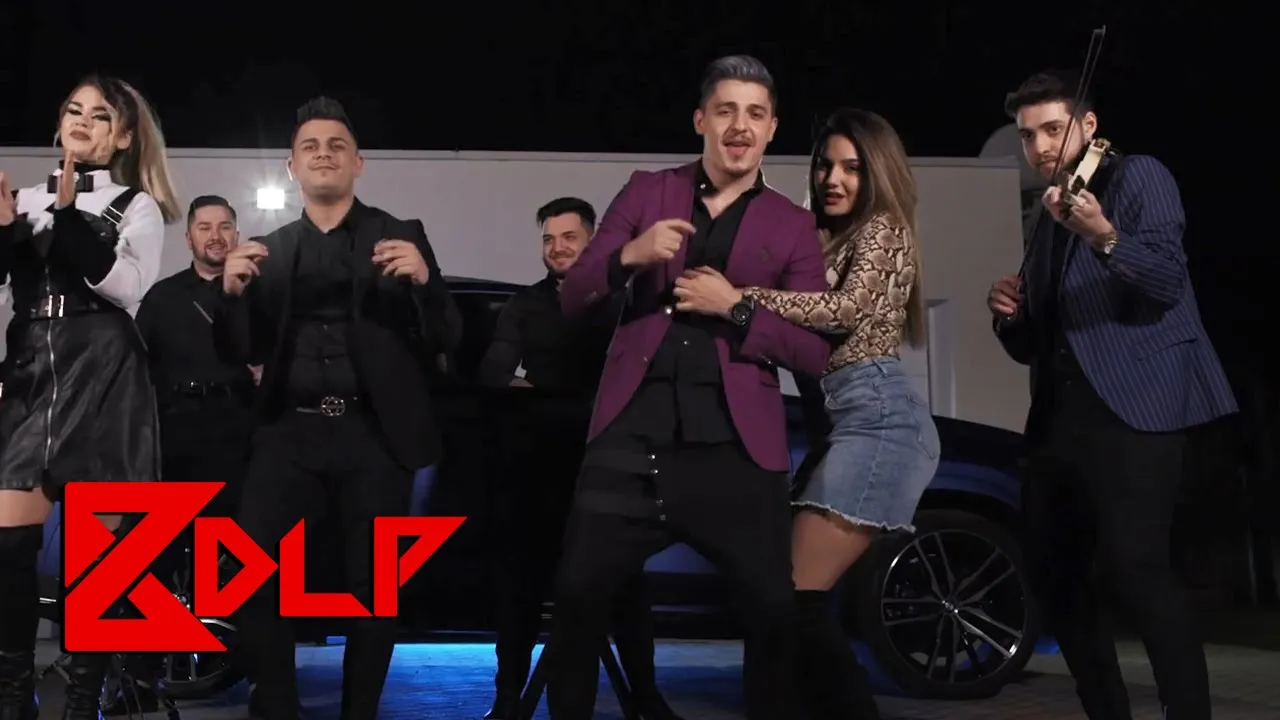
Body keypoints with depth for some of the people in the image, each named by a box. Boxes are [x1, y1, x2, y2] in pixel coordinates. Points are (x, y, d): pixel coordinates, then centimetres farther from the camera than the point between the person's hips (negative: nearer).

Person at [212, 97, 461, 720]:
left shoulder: (402, 237, 7)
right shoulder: (268, 250, 12)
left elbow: (446, 341, 1)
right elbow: (237, 354, 9)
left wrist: (423, 281, -18)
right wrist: (233, 291, -9)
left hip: (374, 435, -1)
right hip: (290, 433, 2)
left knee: (373, 589, 5)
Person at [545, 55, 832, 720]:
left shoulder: (793, 227, 10)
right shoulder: (646, 192, 12)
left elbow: (815, 351, 2)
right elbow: (572, 300, 6)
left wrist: (734, 309, -12)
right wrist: (628, 256, -14)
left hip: (735, 448, 0)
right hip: (632, 439, 1)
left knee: (778, 613, -3)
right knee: (575, 598, 1)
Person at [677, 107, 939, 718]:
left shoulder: (881, 228, 0)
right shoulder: (827, 239, 22)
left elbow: (849, 308, -18)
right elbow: (812, 322, 15)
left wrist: (737, 299, -22)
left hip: (877, 416, -8)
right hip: (853, 418, 8)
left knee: (797, 595, -13)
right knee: (804, 594, 3)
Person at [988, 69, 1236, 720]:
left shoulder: (1138, 177, 3)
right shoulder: (1046, 222, 22)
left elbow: (1168, 281, -13)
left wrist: (1106, 237, -30)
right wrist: (1010, 314, 0)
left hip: (1134, 406, -7)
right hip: (1061, 416, 8)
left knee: (1132, 567, -21)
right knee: (1053, 577, 7)